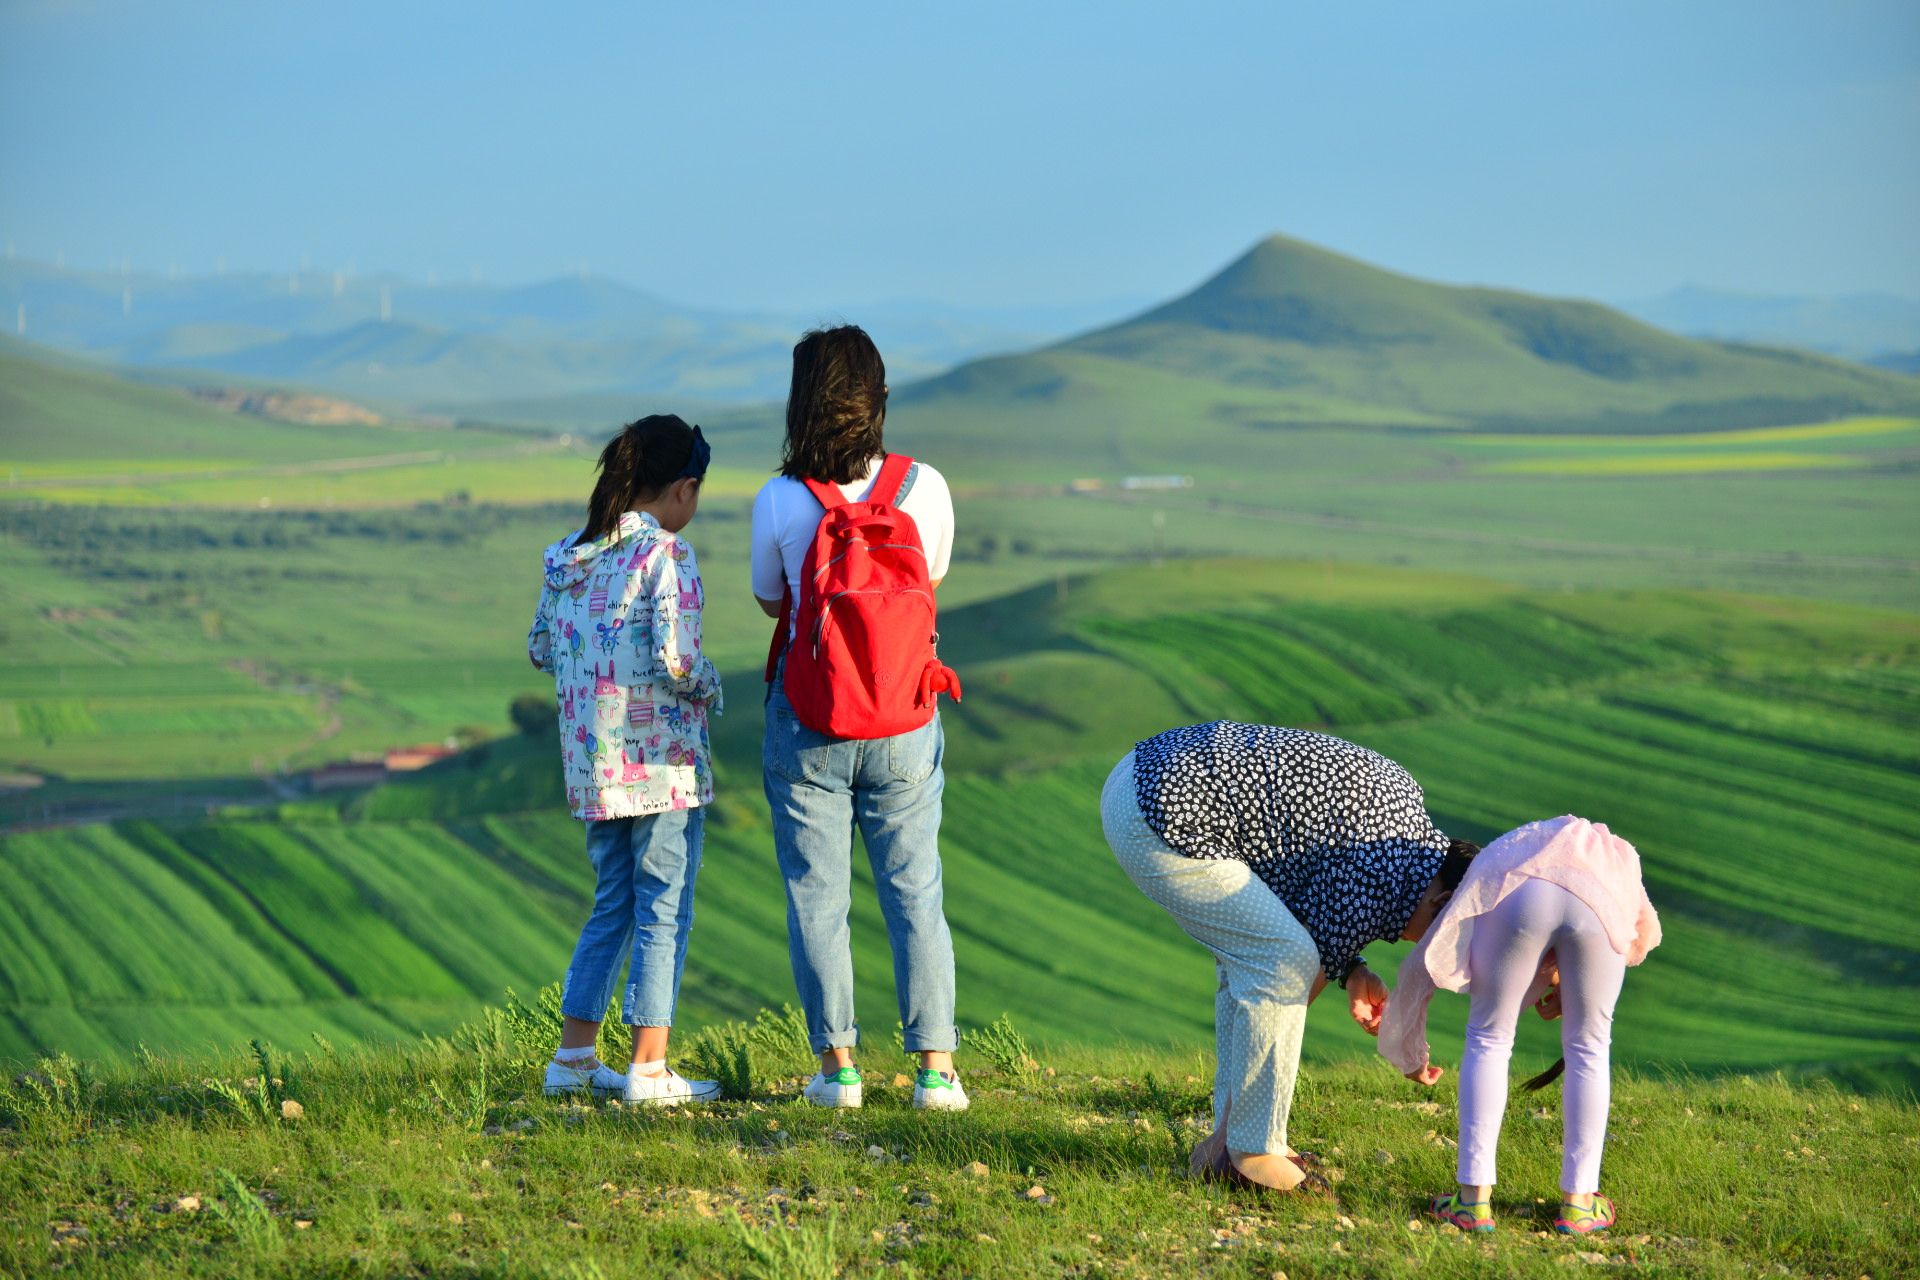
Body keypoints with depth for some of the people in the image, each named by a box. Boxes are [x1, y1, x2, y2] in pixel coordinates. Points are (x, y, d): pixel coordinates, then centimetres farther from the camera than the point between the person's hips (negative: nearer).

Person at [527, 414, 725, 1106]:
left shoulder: (570, 556, 8)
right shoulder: (666, 553, -13)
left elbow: (540, 647, 16)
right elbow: (677, 660, -20)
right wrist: (710, 686, 0)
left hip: (591, 760, 7)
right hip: (661, 757, -7)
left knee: (613, 905, 17)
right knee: (664, 911, 1)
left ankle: (573, 1058, 18)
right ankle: (649, 1070, 2)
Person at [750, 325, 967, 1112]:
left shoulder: (778, 502, -12)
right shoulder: (924, 488, -8)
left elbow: (771, 602, 5)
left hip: (807, 726, -1)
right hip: (904, 723, 1)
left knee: (817, 898, 8)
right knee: (915, 893, 10)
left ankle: (837, 1065, 10)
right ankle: (936, 1067, 8)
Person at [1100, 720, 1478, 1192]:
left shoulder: (1402, 796, 12)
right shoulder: (1375, 891, -13)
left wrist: (1351, 968, 9)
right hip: (1158, 822, -10)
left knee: (1252, 954, 15)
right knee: (1284, 959, -10)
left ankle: (1232, 1143, 16)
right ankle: (1251, 1153, -2)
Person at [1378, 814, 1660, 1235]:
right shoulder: (1614, 860, 45)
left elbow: (1416, 973, 43)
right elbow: (1644, 931, 23)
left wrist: (1408, 1057, 59)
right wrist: (1567, 982, 32)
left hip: (1521, 887, -1)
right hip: (1597, 897, 1)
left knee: (1488, 1040, 18)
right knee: (1587, 1050, 20)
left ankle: (1474, 1199, 15)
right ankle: (1577, 1203, 23)